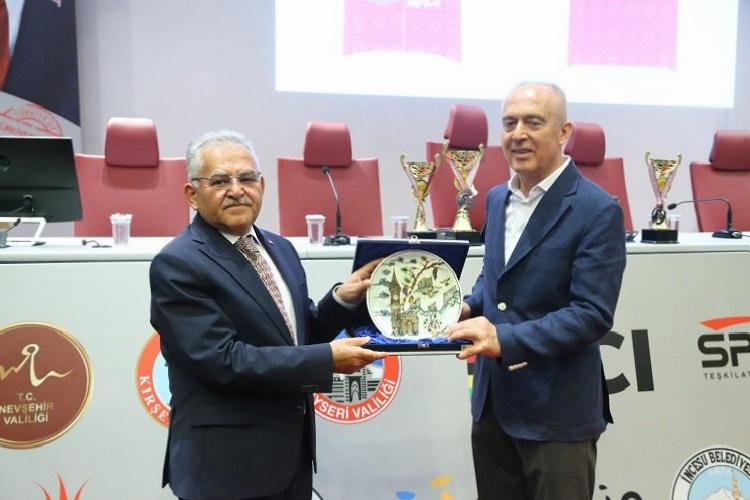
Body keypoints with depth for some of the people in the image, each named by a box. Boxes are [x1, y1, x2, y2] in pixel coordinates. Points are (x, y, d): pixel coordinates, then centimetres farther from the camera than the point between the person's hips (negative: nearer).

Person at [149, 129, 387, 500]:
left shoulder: (279, 248, 8)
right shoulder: (177, 265, -15)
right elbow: (223, 360, -23)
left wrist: (342, 300, -4)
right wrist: (327, 359, -21)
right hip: (227, 463, -7)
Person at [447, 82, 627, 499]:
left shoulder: (598, 211, -15)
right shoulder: (498, 198, 9)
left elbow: (593, 315, -20)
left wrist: (505, 339, -27)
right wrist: (469, 307, 0)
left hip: (557, 410, -7)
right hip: (492, 400, 7)